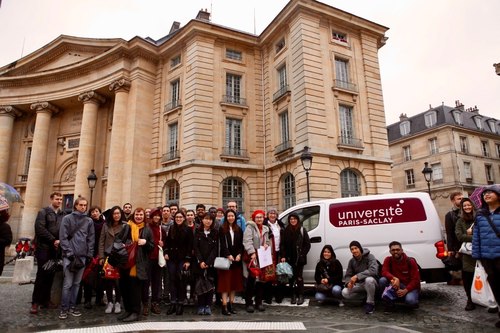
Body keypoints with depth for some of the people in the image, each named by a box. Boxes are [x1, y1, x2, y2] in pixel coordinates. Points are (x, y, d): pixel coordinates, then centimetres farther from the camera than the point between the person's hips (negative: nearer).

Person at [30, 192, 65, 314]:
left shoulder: (63, 215, 13)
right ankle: (35, 302, 2)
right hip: (44, 248, -5)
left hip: (56, 249, 5)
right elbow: (40, 229, -12)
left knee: (51, 275, 7)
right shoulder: (43, 212, -1)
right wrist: (53, 240, -14)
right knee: (42, 275, -6)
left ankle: (45, 300, 16)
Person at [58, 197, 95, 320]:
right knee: (68, 284, -4)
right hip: (69, 256, -3)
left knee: (77, 283, 10)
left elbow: (91, 239, 10)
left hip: (83, 256, 3)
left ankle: (72, 307, 20)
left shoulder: (89, 221, 10)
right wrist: (69, 253, -12)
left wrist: (89, 254, 2)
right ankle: (64, 308, 8)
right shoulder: (67, 218, 1)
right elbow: (63, 237, -5)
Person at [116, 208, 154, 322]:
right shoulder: (127, 227, 9)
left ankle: (136, 312, 10)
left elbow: (152, 246, 7)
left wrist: (145, 242, -12)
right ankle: (128, 310, 24)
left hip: (140, 264, -2)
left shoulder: (147, 230, 6)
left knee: (135, 287, -2)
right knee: (124, 286, 8)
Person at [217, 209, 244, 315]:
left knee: (235, 282, 7)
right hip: (225, 258, -4)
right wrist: (228, 255, -18)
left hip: (237, 259, 4)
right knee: (225, 282, -4)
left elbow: (241, 244, 7)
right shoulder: (222, 229, 1)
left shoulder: (239, 230, 12)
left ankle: (231, 304, 16)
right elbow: (222, 244, -7)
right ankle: (224, 306, -3)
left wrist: (239, 255, -8)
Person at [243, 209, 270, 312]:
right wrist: (252, 253, -28)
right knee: (251, 281, -3)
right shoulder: (250, 228, -6)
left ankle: (259, 302, 21)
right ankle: (249, 303, 8)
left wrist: (266, 245, 5)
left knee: (261, 280, 10)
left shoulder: (265, 229, 16)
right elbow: (247, 241, -18)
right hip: (252, 257, -6)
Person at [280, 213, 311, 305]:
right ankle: (293, 295, 18)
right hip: (289, 258, 2)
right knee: (292, 277, 7)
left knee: (299, 277, -1)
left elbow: (307, 244, 0)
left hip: (299, 258, -2)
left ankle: (301, 296, 9)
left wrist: (303, 254, -8)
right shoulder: (286, 231, 6)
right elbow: (283, 244, 4)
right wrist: (283, 256, -4)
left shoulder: (302, 230, 0)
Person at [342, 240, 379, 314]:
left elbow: (373, 270, -33)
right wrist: (349, 282, -20)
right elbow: (348, 275, 4)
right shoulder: (351, 261, 1)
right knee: (345, 293, -18)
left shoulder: (369, 257, -16)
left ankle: (370, 303, -17)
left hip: (371, 282, -5)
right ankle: (366, 296, 5)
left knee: (369, 279, -41)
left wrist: (357, 276, -37)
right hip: (359, 285, 5)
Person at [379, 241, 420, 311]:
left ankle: (414, 301, 5)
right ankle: (389, 303, -8)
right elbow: (384, 272, -17)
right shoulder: (388, 260, -3)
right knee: (382, 280, -26)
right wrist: (394, 279, -37)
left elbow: (415, 279, -12)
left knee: (410, 300, -35)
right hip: (396, 286, 2)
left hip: (410, 287, -2)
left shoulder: (410, 261, -11)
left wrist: (405, 290, -25)